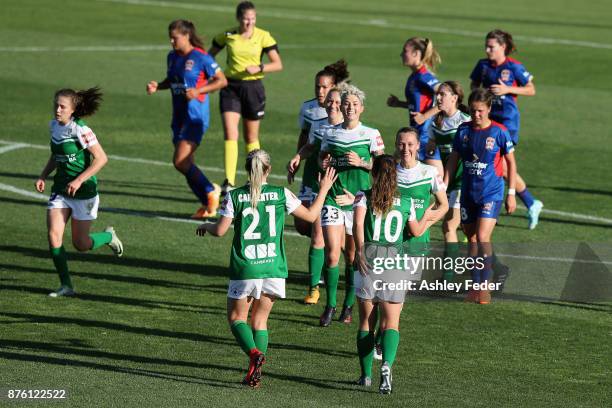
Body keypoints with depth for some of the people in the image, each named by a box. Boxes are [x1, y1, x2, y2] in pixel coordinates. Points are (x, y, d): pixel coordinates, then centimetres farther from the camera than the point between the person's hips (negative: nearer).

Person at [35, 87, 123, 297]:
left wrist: (79, 180, -25)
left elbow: (101, 158, -19)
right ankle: (66, 285, -1)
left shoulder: (80, 130, -19)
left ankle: (109, 236, 34)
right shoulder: (54, 126, 3)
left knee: (81, 244, 2)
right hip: (60, 190, 6)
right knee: (53, 236, -10)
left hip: (83, 191, -6)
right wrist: (43, 176, 4)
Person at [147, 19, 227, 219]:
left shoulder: (200, 57, -12)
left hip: (196, 115, -8)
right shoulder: (172, 57, 9)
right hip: (179, 115, 8)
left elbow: (222, 80, -8)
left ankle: (211, 191, 5)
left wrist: (198, 91, -19)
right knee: (186, 163, 7)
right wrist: (157, 86, 4)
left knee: (181, 162, -16)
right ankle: (207, 204, 17)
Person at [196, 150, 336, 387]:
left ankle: (254, 353, -16)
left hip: (245, 269, -2)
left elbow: (220, 230, -5)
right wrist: (324, 190, 23)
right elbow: (310, 216, 9)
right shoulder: (281, 194, -1)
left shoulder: (235, 196, -5)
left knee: (237, 317, 12)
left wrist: (205, 226, 18)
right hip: (274, 268, 2)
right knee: (260, 319, 15)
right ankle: (255, 373, 5)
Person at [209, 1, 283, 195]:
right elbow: (209, 56, 16)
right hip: (231, 87, 0)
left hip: (253, 87, 0)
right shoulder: (227, 36, 1)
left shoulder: (263, 36, -3)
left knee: (251, 137, 10)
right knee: (230, 134, -13)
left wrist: (259, 68, -20)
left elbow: (278, 64, -5)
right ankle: (229, 183, -18)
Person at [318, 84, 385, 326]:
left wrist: (361, 162, -16)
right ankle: (330, 306, -1)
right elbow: (322, 158, 22)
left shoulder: (371, 135, 0)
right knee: (332, 253, -9)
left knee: (353, 256, 5)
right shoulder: (330, 134, 8)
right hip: (333, 198, 1)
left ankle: (348, 306, 18)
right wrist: (324, 163, 0)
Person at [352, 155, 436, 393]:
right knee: (391, 322, 0)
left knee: (366, 321, 10)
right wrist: (426, 220, 39)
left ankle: (366, 375, 13)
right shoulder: (406, 202, 8)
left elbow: (358, 223, -15)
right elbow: (416, 231, 18)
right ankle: (386, 364, -26)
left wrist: (360, 251, -19)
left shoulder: (364, 197, 2)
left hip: (368, 261, 0)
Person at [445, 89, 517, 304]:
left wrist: (511, 193, -1)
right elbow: (453, 160, 10)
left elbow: (511, 162, 0)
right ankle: (475, 285, 19)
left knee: (482, 238, -14)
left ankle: (485, 286, -6)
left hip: (491, 192, -4)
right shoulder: (464, 130, 2)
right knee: (471, 240, 9)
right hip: (468, 193, 4)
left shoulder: (499, 131, -8)